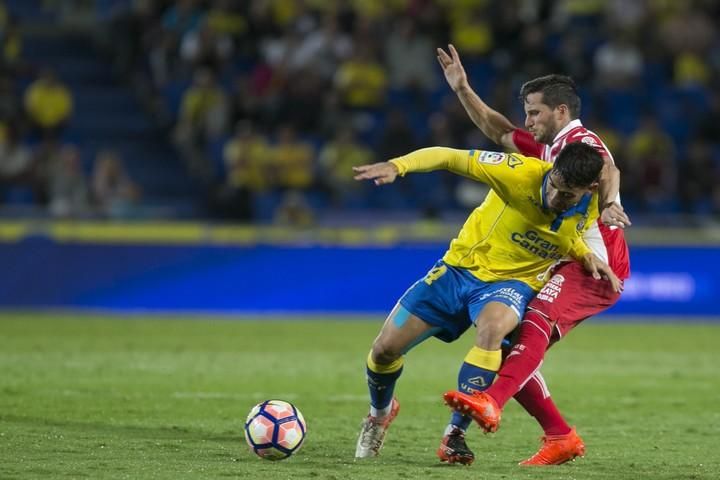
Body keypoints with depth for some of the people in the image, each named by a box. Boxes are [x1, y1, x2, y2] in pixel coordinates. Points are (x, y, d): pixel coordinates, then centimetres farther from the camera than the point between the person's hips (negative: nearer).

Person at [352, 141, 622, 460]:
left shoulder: (589, 211, -14)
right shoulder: (523, 172, -25)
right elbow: (450, 157, -24)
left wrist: (587, 257, -11)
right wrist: (398, 165, -39)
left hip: (513, 282, -1)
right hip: (463, 266, 1)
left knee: (493, 326, -38)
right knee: (385, 349, 2)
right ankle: (380, 413, 38)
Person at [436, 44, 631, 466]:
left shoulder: (581, 141, -7)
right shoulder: (547, 147, 23)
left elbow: (607, 170, -29)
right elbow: (499, 131, 35)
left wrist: (609, 202, -51)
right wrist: (462, 90, 26)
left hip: (595, 262, -10)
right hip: (569, 262, 10)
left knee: (536, 321, -34)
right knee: (510, 346, 2)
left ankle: (491, 403, -56)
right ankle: (560, 436, 2)